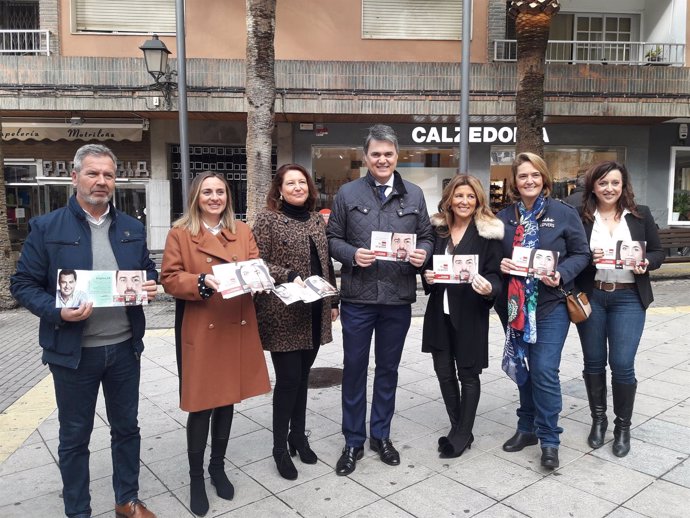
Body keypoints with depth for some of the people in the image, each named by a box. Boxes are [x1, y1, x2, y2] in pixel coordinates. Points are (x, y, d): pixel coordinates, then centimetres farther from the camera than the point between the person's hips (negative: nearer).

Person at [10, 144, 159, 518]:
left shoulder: (132, 229, 5)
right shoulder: (46, 227, -6)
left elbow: (148, 271, 14)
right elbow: (23, 284, -5)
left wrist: (149, 285, -9)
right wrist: (58, 312, -22)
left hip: (124, 346, 4)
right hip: (73, 349, -3)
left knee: (126, 428, 16)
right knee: (74, 436, 13)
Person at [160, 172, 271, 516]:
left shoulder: (242, 231, 10)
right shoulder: (180, 233, -2)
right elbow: (169, 279, -6)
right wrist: (204, 281, -22)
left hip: (237, 329, 4)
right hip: (200, 332, -4)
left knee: (227, 400, 14)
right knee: (201, 404, 2)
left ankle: (218, 467, 34)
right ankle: (196, 477, 22)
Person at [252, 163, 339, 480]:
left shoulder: (316, 220, 12)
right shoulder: (268, 219, -5)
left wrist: (333, 301, 15)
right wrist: (288, 276, -22)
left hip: (315, 313, 6)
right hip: (283, 314, -5)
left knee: (302, 377, 15)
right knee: (288, 379, 0)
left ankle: (298, 437, 31)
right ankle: (280, 448, 17)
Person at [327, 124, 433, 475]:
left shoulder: (414, 195, 7)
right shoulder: (348, 193, 1)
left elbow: (426, 236, 10)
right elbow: (332, 238, 2)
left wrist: (422, 254, -11)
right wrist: (352, 254, -17)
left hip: (398, 297, 2)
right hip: (357, 296, -2)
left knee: (388, 368, 14)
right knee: (354, 369, 7)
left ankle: (381, 435, 33)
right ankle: (353, 442, 24)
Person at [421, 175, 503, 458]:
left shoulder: (488, 232, -6)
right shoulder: (437, 228, 6)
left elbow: (494, 274, -7)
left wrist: (489, 289, -27)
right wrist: (427, 277, -7)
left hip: (470, 313, -4)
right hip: (439, 312, 4)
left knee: (468, 373, 8)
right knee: (444, 372, 11)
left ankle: (463, 434, 24)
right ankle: (457, 427, 31)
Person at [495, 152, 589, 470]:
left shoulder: (564, 213, -2)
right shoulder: (504, 217, 7)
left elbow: (581, 253, -1)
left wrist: (561, 274, -17)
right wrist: (500, 265, -9)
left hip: (551, 304, -3)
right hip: (516, 304, 4)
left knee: (544, 370, -7)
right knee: (523, 367, 13)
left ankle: (549, 440, 9)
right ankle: (528, 427, 30)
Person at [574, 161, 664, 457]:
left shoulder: (641, 215, 2)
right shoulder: (581, 218, -1)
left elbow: (658, 252, 7)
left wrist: (646, 263, -14)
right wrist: (588, 259, -18)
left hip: (628, 299, 0)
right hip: (590, 297, 1)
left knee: (622, 364, -2)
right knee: (594, 362, 11)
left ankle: (623, 427, 19)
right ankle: (598, 419, 30)